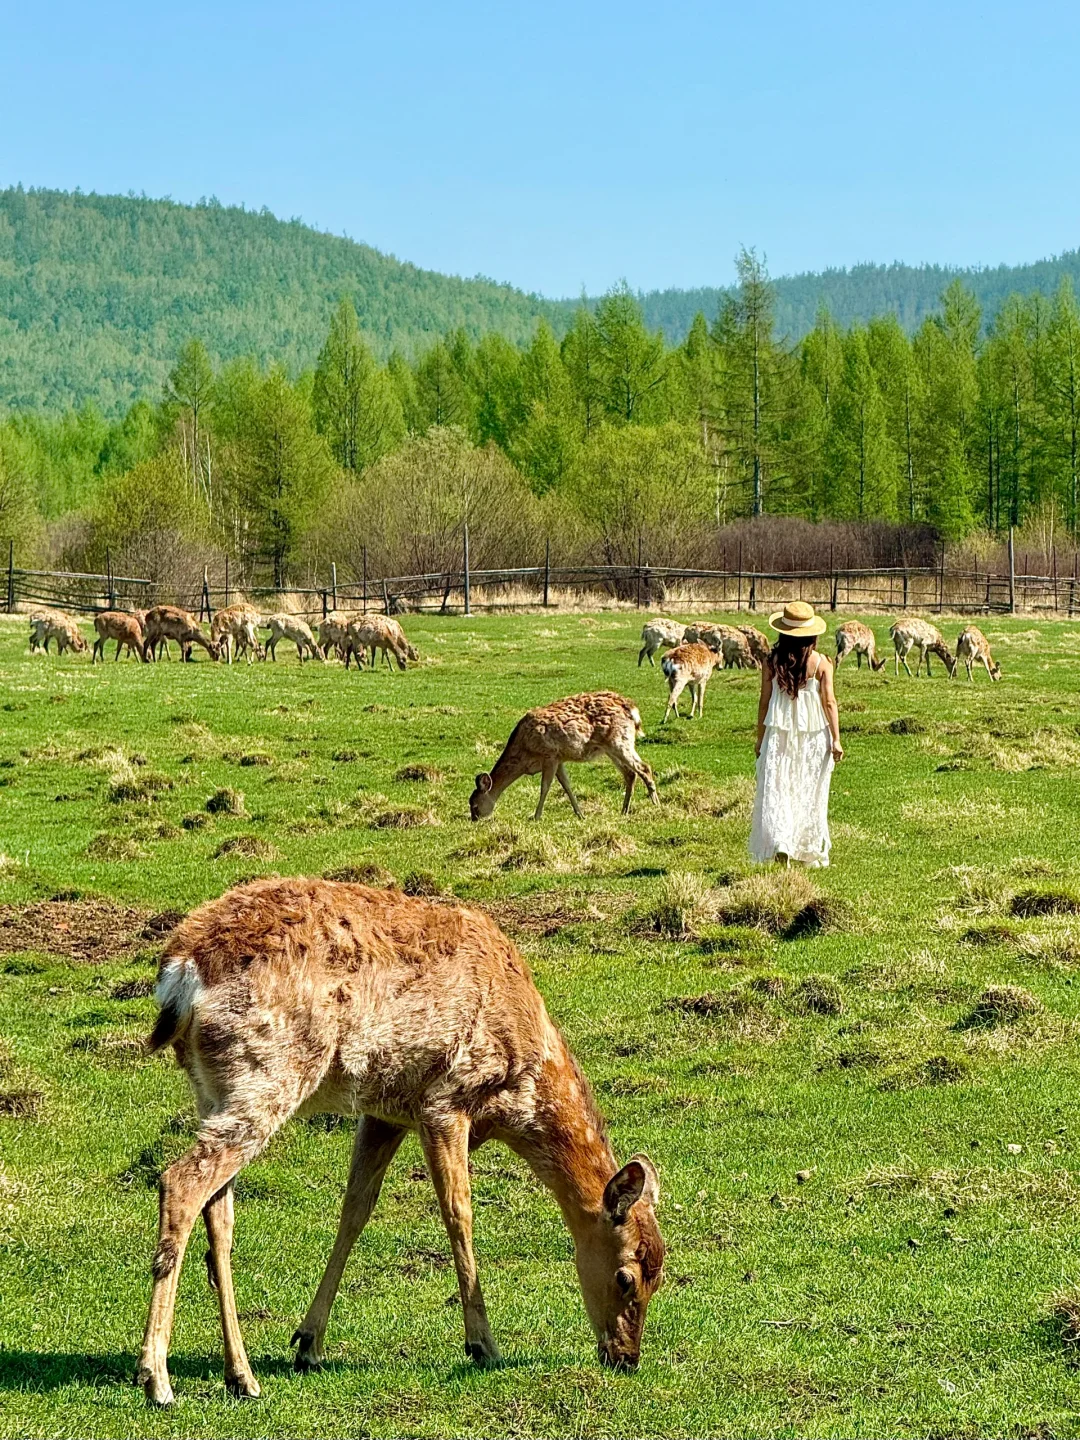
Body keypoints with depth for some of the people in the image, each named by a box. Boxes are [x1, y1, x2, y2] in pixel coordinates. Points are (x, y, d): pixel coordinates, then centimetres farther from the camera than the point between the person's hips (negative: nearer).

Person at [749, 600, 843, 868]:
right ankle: (808, 852, 16)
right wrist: (836, 740, -2)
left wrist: (760, 739, 8)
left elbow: (764, 702, -1)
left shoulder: (772, 662, -5)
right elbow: (829, 701, -7)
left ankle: (780, 844, -14)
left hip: (778, 734, 0)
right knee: (809, 794, 11)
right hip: (813, 735, 0)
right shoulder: (820, 663, -6)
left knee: (777, 789, 3)